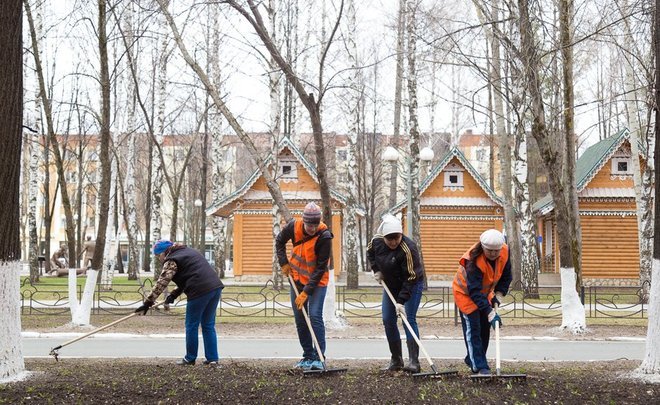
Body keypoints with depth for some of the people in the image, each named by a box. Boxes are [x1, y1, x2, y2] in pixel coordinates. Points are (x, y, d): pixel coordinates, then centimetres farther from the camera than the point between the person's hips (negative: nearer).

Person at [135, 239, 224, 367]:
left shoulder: (172, 261, 0)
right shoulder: (187, 251, 26)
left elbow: (161, 283, -10)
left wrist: (148, 302, -10)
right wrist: (174, 294, 18)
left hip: (200, 291, -8)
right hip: (216, 287, 8)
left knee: (191, 326, 7)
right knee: (208, 325, 14)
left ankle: (190, 359, 16)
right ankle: (213, 359, 11)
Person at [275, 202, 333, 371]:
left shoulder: (324, 237, -26)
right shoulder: (294, 226, -13)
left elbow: (320, 268, -24)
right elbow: (279, 241, 9)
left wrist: (306, 292, -26)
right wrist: (284, 262, -1)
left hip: (317, 281, -5)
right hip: (297, 279, 5)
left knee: (315, 316, -17)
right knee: (300, 319, 8)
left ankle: (318, 358, -14)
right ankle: (307, 356, 19)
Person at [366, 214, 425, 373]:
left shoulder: (408, 248, -32)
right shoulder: (377, 241, -13)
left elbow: (410, 278, -32)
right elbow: (370, 252, 13)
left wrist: (401, 301, -35)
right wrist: (376, 270, -2)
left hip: (412, 286, -7)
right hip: (390, 285, 7)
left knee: (408, 319, -17)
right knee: (388, 321, 3)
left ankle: (414, 361, -18)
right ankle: (396, 360, 12)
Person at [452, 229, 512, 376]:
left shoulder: (505, 252, -19)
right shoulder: (474, 261, -38)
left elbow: (506, 277, -3)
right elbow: (475, 292, -39)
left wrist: (497, 298, -11)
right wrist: (491, 313, -44)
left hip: (485, 293, 7)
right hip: (466, 293, -6)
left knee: (484, 329, 10)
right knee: (473, 329, -11)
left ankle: (473, 360, 26)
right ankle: (480, 367, -8)